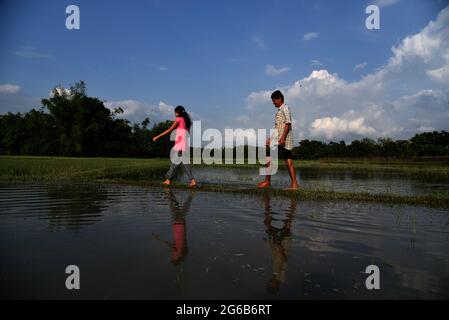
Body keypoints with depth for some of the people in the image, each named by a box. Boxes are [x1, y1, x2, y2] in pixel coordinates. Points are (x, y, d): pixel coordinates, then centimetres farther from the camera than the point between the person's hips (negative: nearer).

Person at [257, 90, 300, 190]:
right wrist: (271, 139, 23)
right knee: (288, 161, 5)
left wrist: (282, 138, -22)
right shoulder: (280, 110, 22)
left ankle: (267, 182, -2)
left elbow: (288, 123, -15)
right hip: (280, 139, 9)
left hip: (284, 139, -9)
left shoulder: (285, 108, -5)